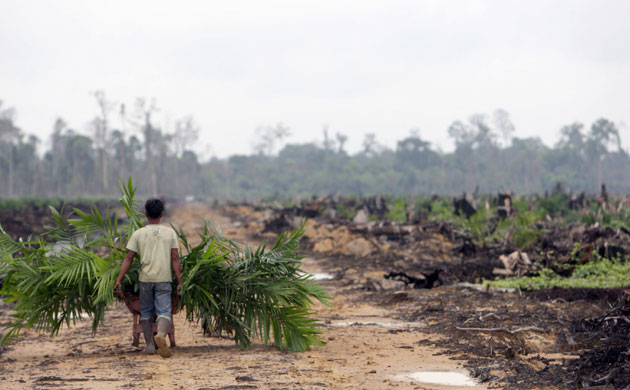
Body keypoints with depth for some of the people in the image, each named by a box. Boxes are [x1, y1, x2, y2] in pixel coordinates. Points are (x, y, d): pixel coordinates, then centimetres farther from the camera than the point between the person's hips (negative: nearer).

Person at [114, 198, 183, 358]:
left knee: (146, 313, 16)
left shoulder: (138, 234, 2)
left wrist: (118, 280, 1)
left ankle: (150, 345, 17)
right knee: (164, 311, -3)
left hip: (145, 279, 1)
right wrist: (179, 282, 1)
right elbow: (175, 259, -2)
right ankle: (161, 334, -32)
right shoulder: (170, 233, 2)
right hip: (164, 279, -1)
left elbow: (128, 258, -1)